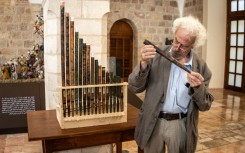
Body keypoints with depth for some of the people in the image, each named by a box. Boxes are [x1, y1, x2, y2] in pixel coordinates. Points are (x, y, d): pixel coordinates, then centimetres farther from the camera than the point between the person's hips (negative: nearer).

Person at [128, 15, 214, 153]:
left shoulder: (201, 67, -4)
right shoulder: (156, 56, -6)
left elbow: (205, 105, 0)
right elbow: (135, 87, -8)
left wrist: (198, 88, -20)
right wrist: (144, 64, -24)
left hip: (181, 125, 1)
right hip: (152, 123, 0)